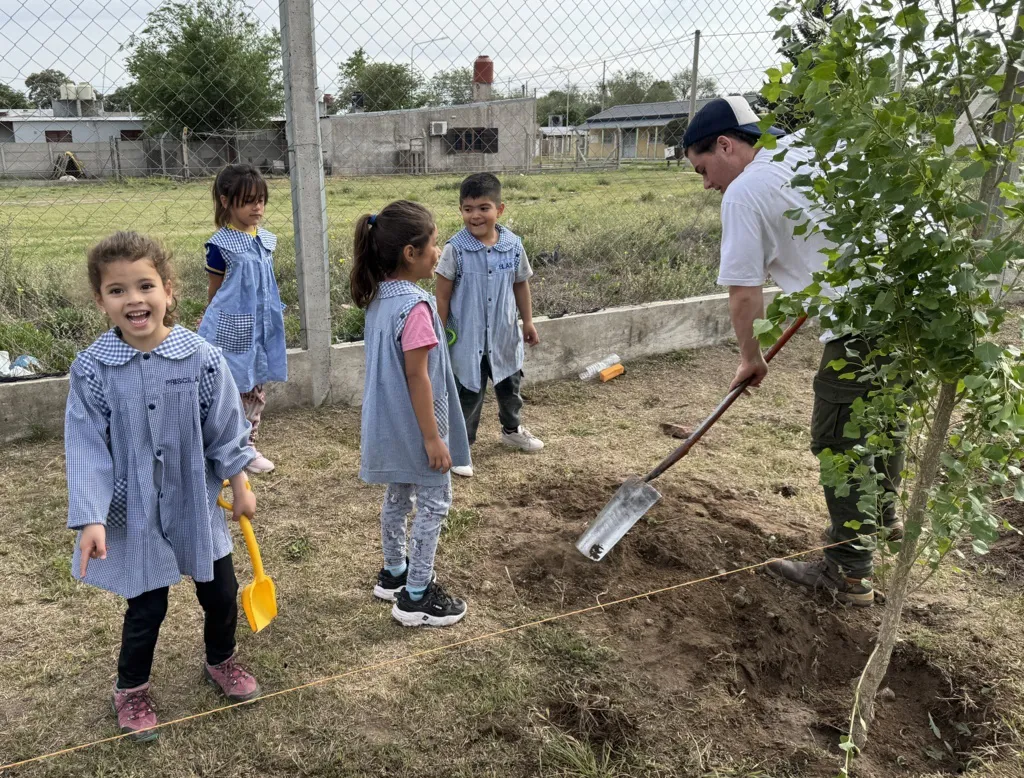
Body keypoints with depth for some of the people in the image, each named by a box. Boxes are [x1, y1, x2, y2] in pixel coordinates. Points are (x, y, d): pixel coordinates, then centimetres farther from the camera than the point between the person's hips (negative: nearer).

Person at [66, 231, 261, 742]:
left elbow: (225, 429, -3)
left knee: (221, 593, 16)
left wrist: (240, 487, 5)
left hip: (198, 506, 2)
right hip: (136, 514, -2)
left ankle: (221, 661, 46)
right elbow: (86, 448, -12)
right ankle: (131, 690, 38)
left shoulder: (201, 358, -12)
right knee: (146, 607, 10)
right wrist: (90, 519, -19)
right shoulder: (92, 369, -14)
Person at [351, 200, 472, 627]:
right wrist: (433, 437, -18)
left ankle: (394, 573, 39)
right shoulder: (415, 306, -24)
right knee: (434, 503, 5)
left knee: (397, 497, 22)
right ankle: (416, 597, 13)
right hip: (414, 427, -9)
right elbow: (417, 376, -24)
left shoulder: (378, 297, 3)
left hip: (389, 425, 9)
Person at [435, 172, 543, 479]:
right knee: (469, 393, 5)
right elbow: (443, 295, -11)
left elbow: (521, 284, 8)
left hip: (504, 335, 4)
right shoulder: (455, 249, -16)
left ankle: (512, 429, 49)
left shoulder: (513, 245, -6)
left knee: (510, 384, 23)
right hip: (467, 338, -4)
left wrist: (528, 321, 14)